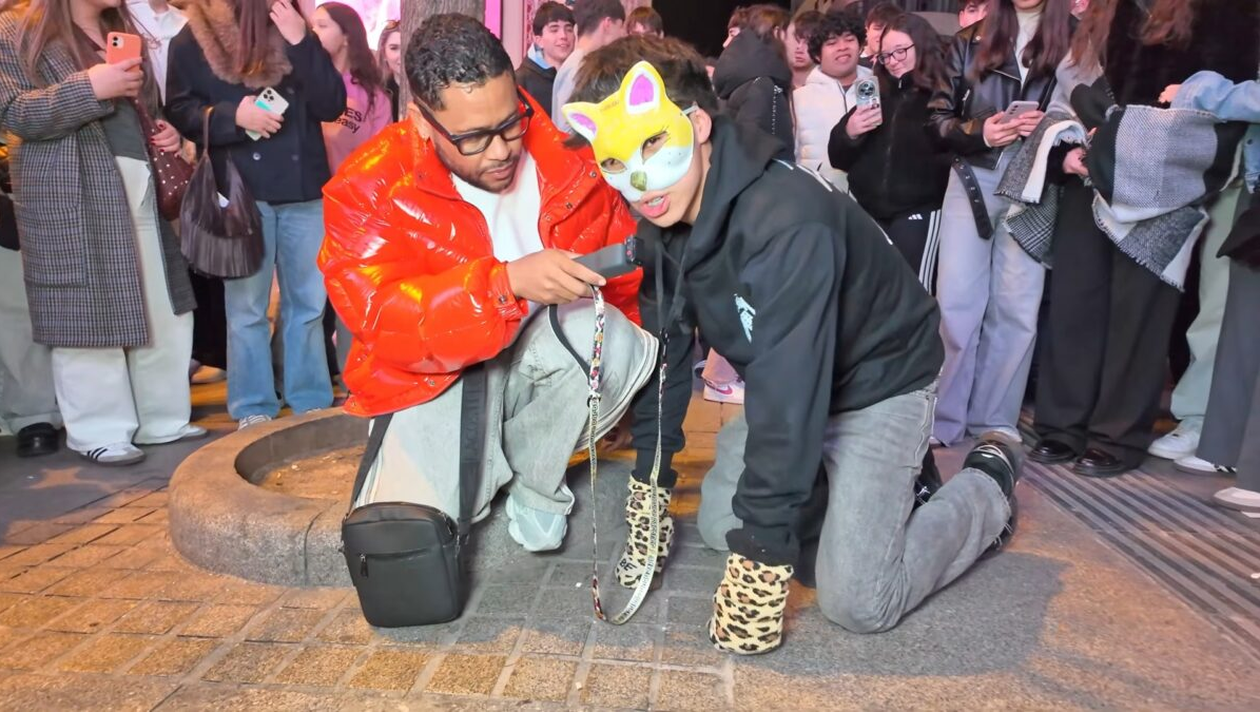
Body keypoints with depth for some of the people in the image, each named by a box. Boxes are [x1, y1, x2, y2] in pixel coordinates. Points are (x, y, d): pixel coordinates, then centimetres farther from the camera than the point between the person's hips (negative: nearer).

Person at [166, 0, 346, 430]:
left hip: (304, 187, 2)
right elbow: (179, 110, 0)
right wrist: (233, 116, -16)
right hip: (241, 190, -2)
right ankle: (253, 408, 13)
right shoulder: (195, 38, 4)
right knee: (247, 307, 3)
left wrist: (301, 43, -9)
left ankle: (312, 402, 16)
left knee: (309, 302, 6)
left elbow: (333, 106, 0)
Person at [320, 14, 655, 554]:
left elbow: (627, 275, 6)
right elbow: (380, 322, -26)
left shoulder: (568, 160, -7)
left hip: (549, 368, 2)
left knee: (601, 336, -33)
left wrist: (630, 344, -9)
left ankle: (533, 478, -6)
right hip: (438, 380, -1)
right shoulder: (368, 188, -14)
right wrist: (507, 282, -39)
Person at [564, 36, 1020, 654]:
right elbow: (665, 351, -4)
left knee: (855, 601, -11)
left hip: (881, 382, -7)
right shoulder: (662, 220, -11)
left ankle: (987, 484, 14)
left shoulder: (786, 222, -37)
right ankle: (847, 477, 25)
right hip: (794, 388, 7)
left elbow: (789, 392, -38)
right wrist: (649, 483, -5)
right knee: (719, 525, 8)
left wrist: (761, 554, -35)